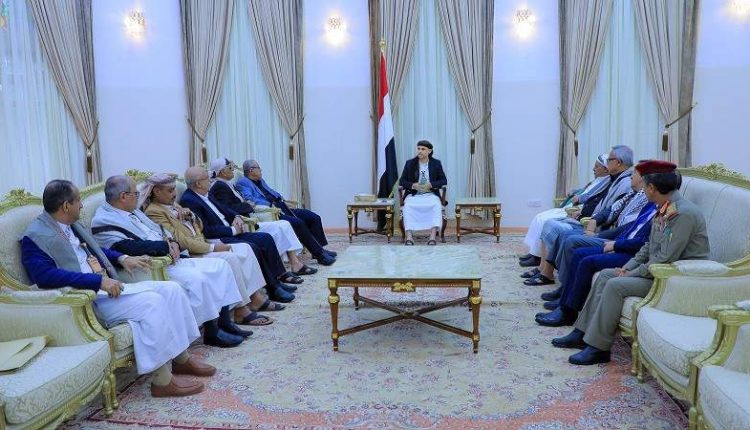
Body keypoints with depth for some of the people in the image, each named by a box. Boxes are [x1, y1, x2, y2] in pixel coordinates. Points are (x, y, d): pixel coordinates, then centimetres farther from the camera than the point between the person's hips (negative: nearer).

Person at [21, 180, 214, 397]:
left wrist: (122, 258, 11)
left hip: (109, 286, 9)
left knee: (171, 289, -4)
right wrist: (99, 281, -28)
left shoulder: (72, 226, 15)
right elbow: (46, 276, -26)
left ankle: (181, 358, 6)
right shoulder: (35, 237, -11)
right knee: (153, 302, -27)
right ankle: (162, 381, -20)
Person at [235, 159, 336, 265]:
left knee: (314, 218, -3)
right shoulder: (242, 183, -1)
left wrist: (283, 202, 8)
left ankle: (320, 248, -1)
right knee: (298, 223, -30)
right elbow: (249, 200, -18)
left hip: (281, 209, 10)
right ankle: (320, 254, -24)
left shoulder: (261, 181, 26)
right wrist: (270, 206, -24)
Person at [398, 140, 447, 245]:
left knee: (436, 205, -33)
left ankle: (433, 237, -39)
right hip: (413, 195, 0)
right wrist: (413, 185, -13)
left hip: (431, 194, 0)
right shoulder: (409, 163, 8)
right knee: (408, 206, -33)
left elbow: (444, 181, 6)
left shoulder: (436, 163, 8)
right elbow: (401, 182, 7)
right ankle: (409, 237, -38)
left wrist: (431, 185, -13)